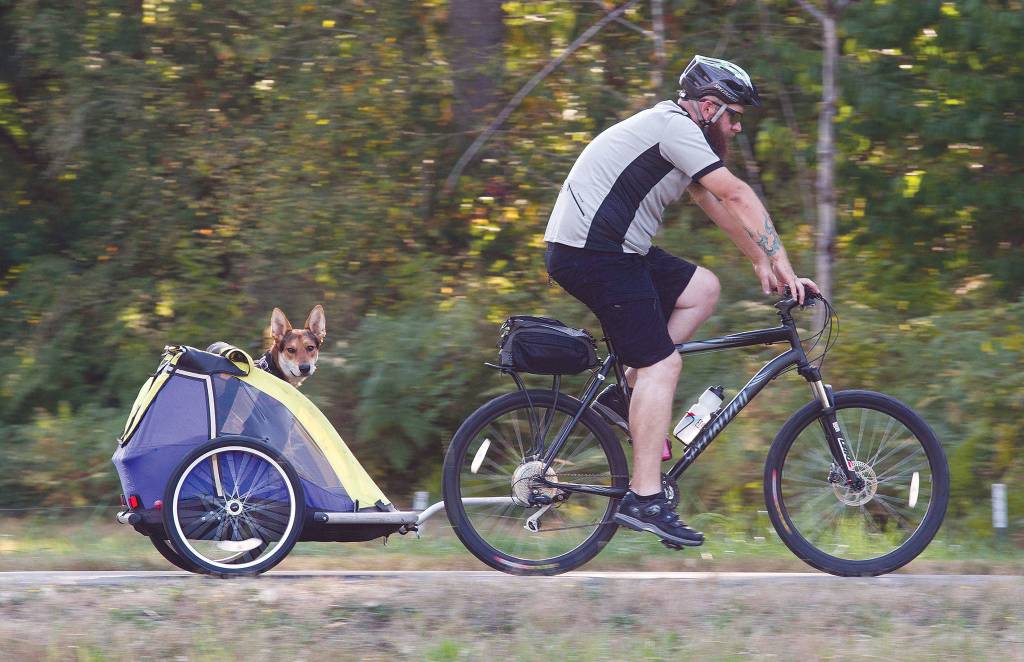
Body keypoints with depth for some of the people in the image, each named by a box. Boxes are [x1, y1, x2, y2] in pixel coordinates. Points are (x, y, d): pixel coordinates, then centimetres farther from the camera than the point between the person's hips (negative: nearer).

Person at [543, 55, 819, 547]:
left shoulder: (676, 133, 19)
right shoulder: (675, 127, -13)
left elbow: (717, 204, 26)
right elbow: (739, 196, -17)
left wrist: (761, 264, 22)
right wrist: (782, 265, -16)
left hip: (610, 249, 10)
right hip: (591, 252, -10)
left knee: (702, 289, 13)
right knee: (661, 363, -12)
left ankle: (627, 395, 10)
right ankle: (644, 499, -13)